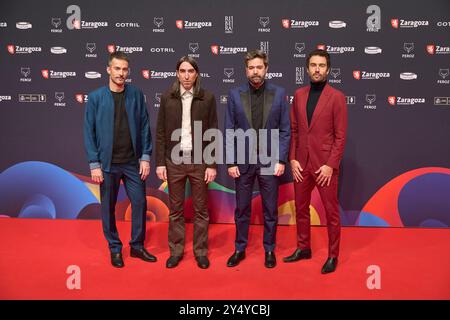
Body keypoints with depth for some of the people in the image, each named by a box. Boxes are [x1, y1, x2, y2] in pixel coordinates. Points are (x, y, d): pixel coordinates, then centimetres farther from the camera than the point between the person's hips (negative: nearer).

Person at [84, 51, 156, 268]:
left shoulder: (136, 95, 1)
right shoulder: (95, 97, -2)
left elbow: (144, 127, 2)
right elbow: (89, 132, -3)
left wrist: (145, 157, -3)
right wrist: (94, 164, -7)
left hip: (133, 162, 1)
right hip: (107, 163, -1)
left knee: (140, 203, 6)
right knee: (108, 207, 9)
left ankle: (137, 246, 25)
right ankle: (115, 248, 27)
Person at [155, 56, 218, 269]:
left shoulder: (207, 98, -1)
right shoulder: (167, 97, 2)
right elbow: (160, 133, 3)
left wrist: (212, 165, -5)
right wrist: (160, 162, -2)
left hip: (199, 161, -1)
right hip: (174, 160, 1)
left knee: (201, 209, 8)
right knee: (175, 209, 10)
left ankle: (201, 251, 23)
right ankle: (176, 250, 25)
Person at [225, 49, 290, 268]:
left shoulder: (279, 93, 0)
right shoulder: (235, 94, 1)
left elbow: (285, 130, 0)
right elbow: (230, 131, 0)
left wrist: (281, 160, -6)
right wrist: (230, 162, -4)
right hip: (243, 161, 1)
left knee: (270, 209, 10)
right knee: (241, 209, 11)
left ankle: (269, 250, 28)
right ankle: (240, 249, 28)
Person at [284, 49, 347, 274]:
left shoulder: (336, 97, -5)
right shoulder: (299, 95, 8)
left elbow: (341, 135, -8)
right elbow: (293, 130, 8)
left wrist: (330, 165, -14)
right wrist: (293, 159, 0)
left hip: (325, 165, -4)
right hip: (301, 164, 5)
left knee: (331, 212, 7)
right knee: (301, 209, 15)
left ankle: (333, 255, 22)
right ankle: (303, 248, 33)